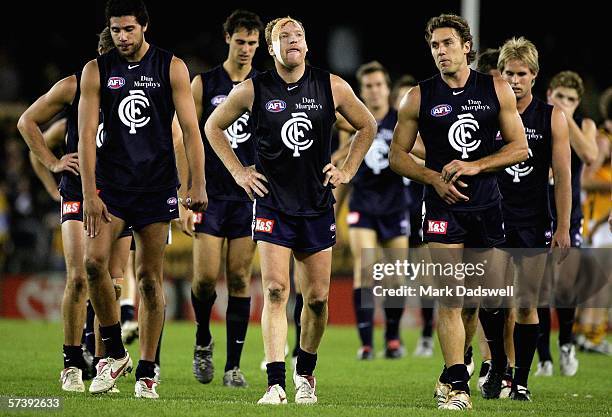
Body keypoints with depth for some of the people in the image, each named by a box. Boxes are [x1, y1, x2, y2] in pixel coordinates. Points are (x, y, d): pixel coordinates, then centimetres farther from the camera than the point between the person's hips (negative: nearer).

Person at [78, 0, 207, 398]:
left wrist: (198, 185, -10)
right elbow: (87, 134, -1)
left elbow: (190, 128, -2)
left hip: (157, 186, -1)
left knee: (150, 279, 1)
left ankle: (147, 372, 8)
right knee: (94, 261, -18)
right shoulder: (97, 70, 2)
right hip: (111, 183, 1)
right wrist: (89, 194, -9)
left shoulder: (171, 67, 0)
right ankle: (115, 354, -2)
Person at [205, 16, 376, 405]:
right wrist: (239, 172, 5)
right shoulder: (253, 90, -4)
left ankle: (306, 372, 28)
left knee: (318, 297, 5)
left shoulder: (332, 87, 0)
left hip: (318, 205, 2)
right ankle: (276, 384, -15)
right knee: (275, 291, -13)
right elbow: (214, 126, 11)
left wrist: (348, 170, 7)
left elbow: (367, 126, 15)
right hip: (273, 204, -2)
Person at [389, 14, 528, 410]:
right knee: (450, 298, -11)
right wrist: (434, 178, -10)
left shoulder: (497, 90, 3)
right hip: (444, 206, -2)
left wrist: (474, 166, -11)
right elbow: (398, 155, 6)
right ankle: (456, 384, -10)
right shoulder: (419, 98, 1)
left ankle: (455, 369, 30)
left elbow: (520, 147, 2)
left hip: (487, 205, 2)